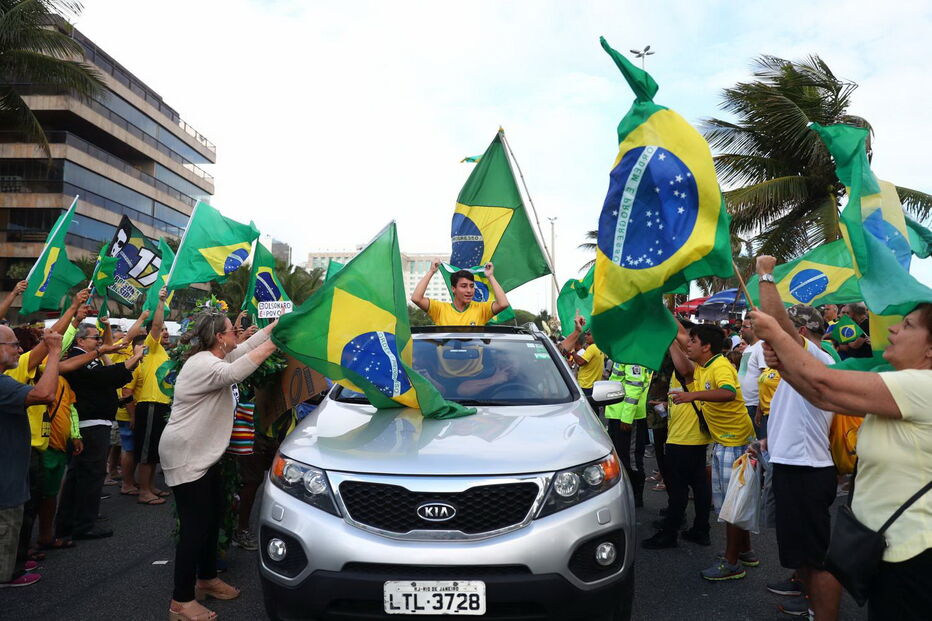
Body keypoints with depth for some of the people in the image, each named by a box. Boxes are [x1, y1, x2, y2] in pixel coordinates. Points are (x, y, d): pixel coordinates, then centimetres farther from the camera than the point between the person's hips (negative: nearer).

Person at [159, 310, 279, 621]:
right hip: (185, 456, -11)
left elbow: (247, 346, 16)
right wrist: (274, 343, -37)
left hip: (204, 453, 11)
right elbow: (234, 372, -41)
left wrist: (277, 324, 11)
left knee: (213, 516, 17)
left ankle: (207, 578, 32)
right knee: (196, 524, -8)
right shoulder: (202, 365, -23)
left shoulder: (214, 357, 9)